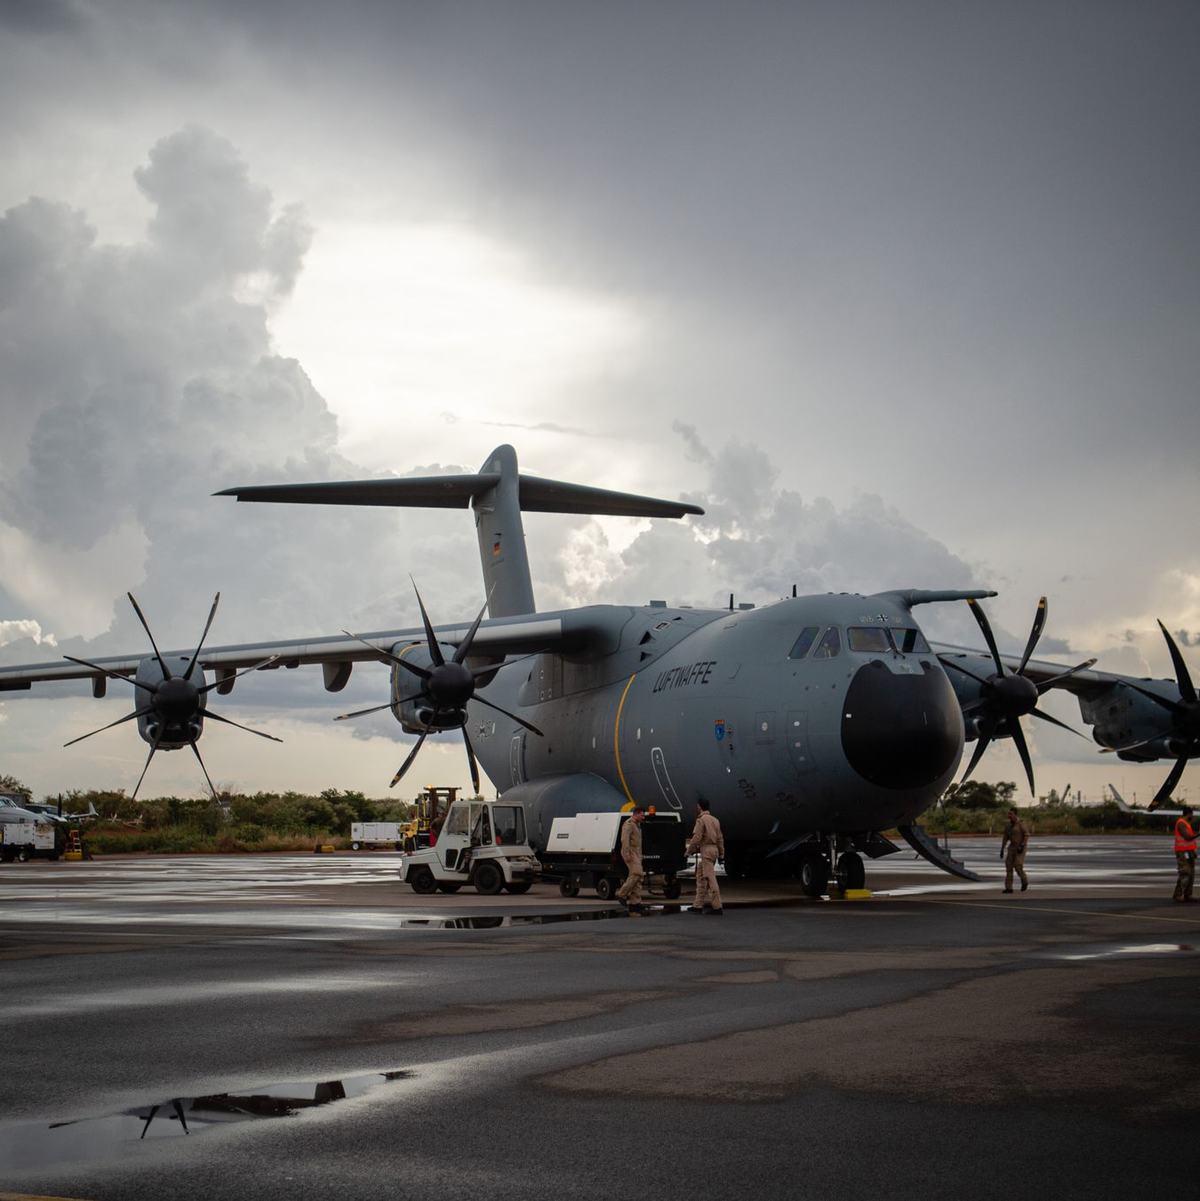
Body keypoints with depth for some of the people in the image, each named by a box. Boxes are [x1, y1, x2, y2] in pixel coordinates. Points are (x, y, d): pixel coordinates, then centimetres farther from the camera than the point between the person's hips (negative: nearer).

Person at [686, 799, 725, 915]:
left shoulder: (701, 820, -9)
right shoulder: (715, 820, 16)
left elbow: (696, 838, -15)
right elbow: (720, 838, 16)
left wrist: (690, 851, -5)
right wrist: (721, 853, 19)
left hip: (706, 849, -9)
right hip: (714, 849, 9)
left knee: (710, 878, -10)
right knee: (700, 876, 15)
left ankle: (717, 907, -13)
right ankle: (698, 905, 16)